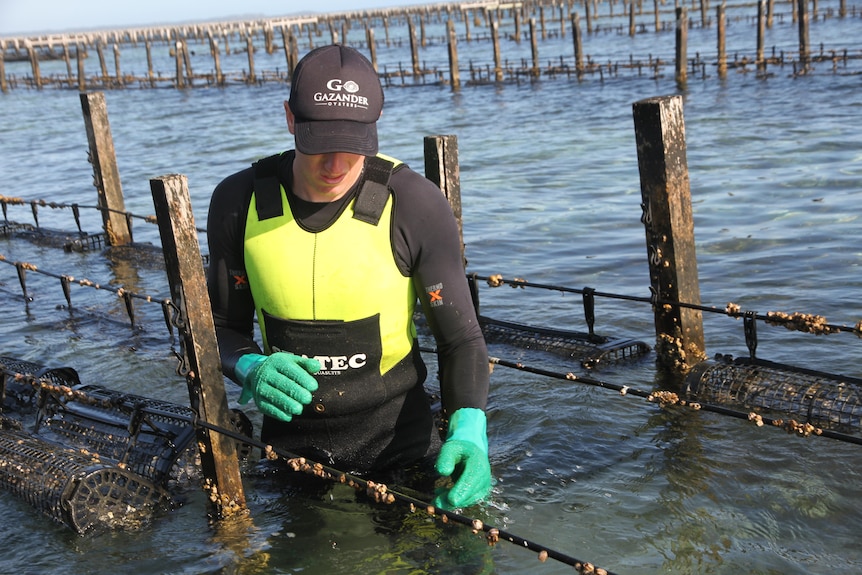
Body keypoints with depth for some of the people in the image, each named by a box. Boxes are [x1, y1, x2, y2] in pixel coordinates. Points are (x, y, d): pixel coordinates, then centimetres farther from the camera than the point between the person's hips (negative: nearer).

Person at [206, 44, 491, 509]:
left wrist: (468, 428, -29)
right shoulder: (239, 202, -12)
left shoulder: (415, 205, -19)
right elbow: (225, 328, -1)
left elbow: (460, 339, -12)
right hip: (290, 442, 2)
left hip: (398, 439, -2)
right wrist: (252, 370, -24)